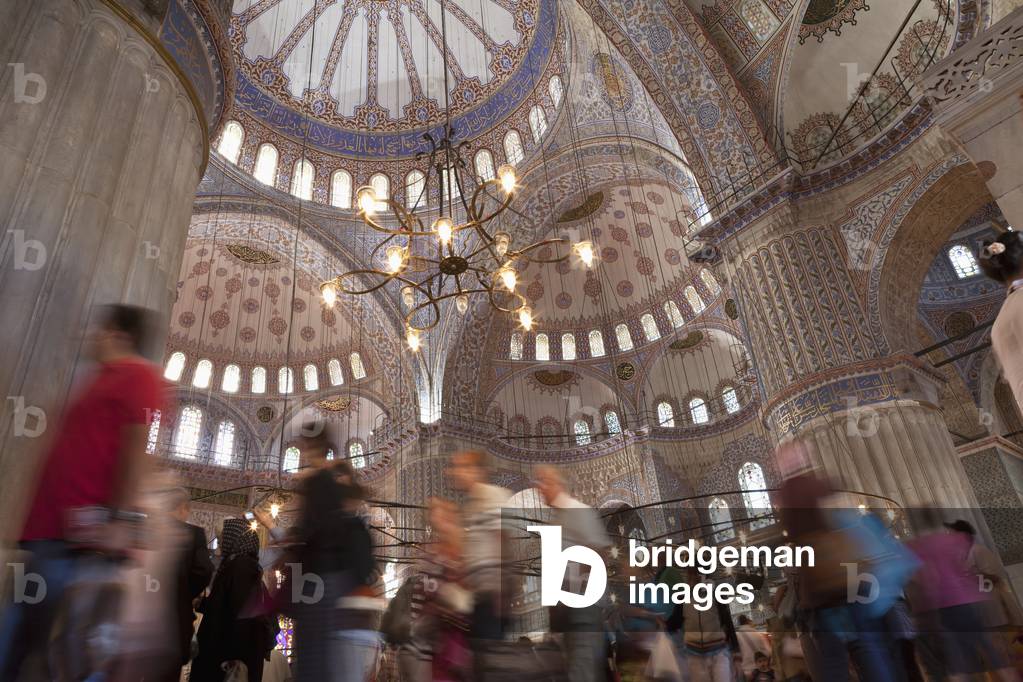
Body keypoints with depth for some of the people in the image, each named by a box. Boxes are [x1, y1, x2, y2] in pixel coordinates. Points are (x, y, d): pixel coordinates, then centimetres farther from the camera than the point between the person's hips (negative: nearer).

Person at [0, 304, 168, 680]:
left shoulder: (139, 375, -5)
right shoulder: (101, 377, 22)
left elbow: (137, 448, -16)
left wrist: (118, 518, -21)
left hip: (81, 528, -9)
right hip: (51, 522, 9)